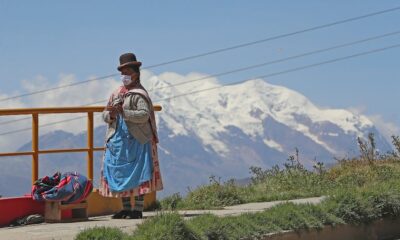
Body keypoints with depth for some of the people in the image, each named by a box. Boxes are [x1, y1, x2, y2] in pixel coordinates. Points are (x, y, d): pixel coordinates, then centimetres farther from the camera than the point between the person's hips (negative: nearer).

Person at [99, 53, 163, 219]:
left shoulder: (139, 94, -6)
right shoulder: (116, 93, 16)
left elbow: (144, 115, -19)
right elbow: (105, 114, 18)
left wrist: (123, 112, -25)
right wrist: (110, 115, -7)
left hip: (136, 140, -7)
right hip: (118, 140, 7)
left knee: (137, 175, -6)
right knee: (120, 174, 8)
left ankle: (138, 209, -2)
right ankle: (126, 208, 16)